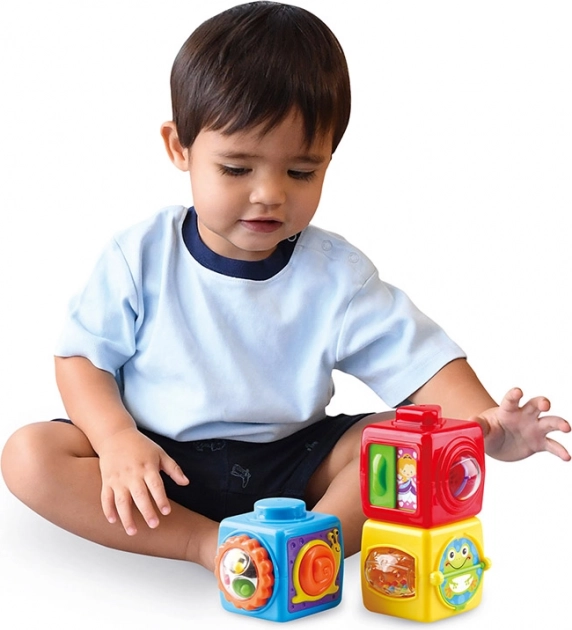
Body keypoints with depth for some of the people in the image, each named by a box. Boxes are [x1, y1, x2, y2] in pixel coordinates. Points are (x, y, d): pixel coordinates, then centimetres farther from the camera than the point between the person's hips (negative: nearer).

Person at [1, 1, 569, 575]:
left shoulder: (336, 275, -6)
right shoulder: (141, 257, -6)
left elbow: (420, 359, -10)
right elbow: (82, 355, -2)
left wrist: (486, 426, -30)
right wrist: (117, 440, -21)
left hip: (287, 467, 1)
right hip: (160, 467, 0)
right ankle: (205, 542, -29)